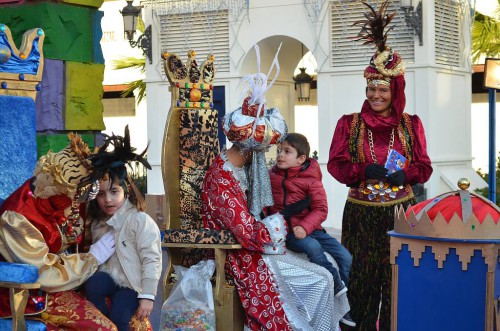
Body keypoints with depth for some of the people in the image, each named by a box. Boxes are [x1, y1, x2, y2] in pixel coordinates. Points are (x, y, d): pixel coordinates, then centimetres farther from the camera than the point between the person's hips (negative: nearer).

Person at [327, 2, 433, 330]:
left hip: (401, 211, 1)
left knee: (398, 277, 3)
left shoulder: (411, 124, 4)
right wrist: (365, 171, -21)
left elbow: (424, 167, 3)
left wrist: (403, 174, -19)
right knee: (362, 278, 4)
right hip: (362, 213, 0)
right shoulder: (350, 124, 2)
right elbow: (336, 164, -3)